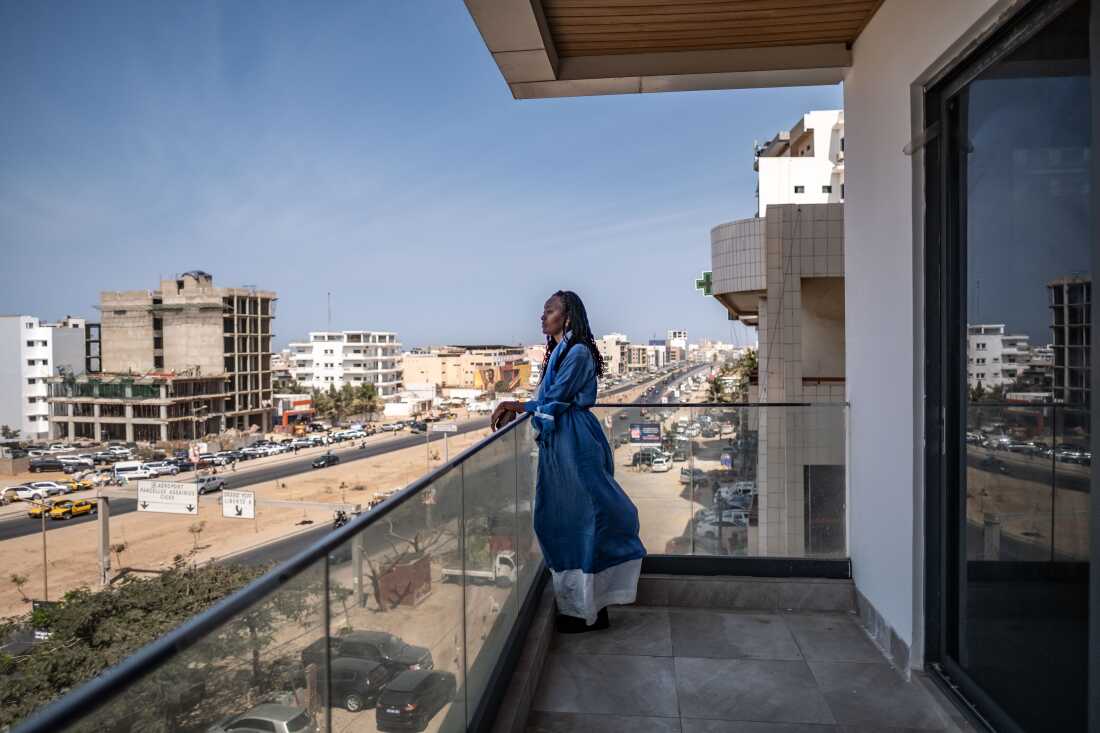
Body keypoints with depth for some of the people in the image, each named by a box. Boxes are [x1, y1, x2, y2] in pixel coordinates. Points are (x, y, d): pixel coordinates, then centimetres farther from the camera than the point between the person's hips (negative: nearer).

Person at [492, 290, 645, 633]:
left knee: (578, 519, -2)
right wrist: (515, 409, -2)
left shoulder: (578, 352, -13)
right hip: (558, 441, 10)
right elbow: (547, 401, 12)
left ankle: (587, 610, 10)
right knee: (561, 521, 13)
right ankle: (577, 603, 24)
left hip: (574, 442, -10)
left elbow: (555, 401, -15)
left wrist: (516, 406, -4)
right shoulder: (558, 352, 15)